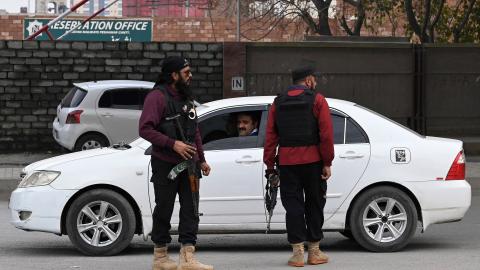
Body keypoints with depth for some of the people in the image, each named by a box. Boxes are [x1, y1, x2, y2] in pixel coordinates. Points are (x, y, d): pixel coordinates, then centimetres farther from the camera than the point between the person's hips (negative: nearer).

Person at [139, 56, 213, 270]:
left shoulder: (186, 98, 16)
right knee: (164, 211, 3)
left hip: (187, 164, 7)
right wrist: (172, 144, -24)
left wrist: (201, 159, 20)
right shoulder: (157, 96, -10)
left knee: (190, 210, 0)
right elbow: (145, 129, -19)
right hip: (165, 164, -7)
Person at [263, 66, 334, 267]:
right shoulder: (317, 100, -1)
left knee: (293, 205, 4)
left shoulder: (278, 103, 10)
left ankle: (297, 252, -1)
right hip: (312, 160, -2)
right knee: (314, 204, 9)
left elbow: (270, 137, 6)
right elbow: (326, 134, -8)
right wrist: (327, 163, -3)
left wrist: (269, 165, 9)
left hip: (287, 162, 2)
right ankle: (314, 252, 13)